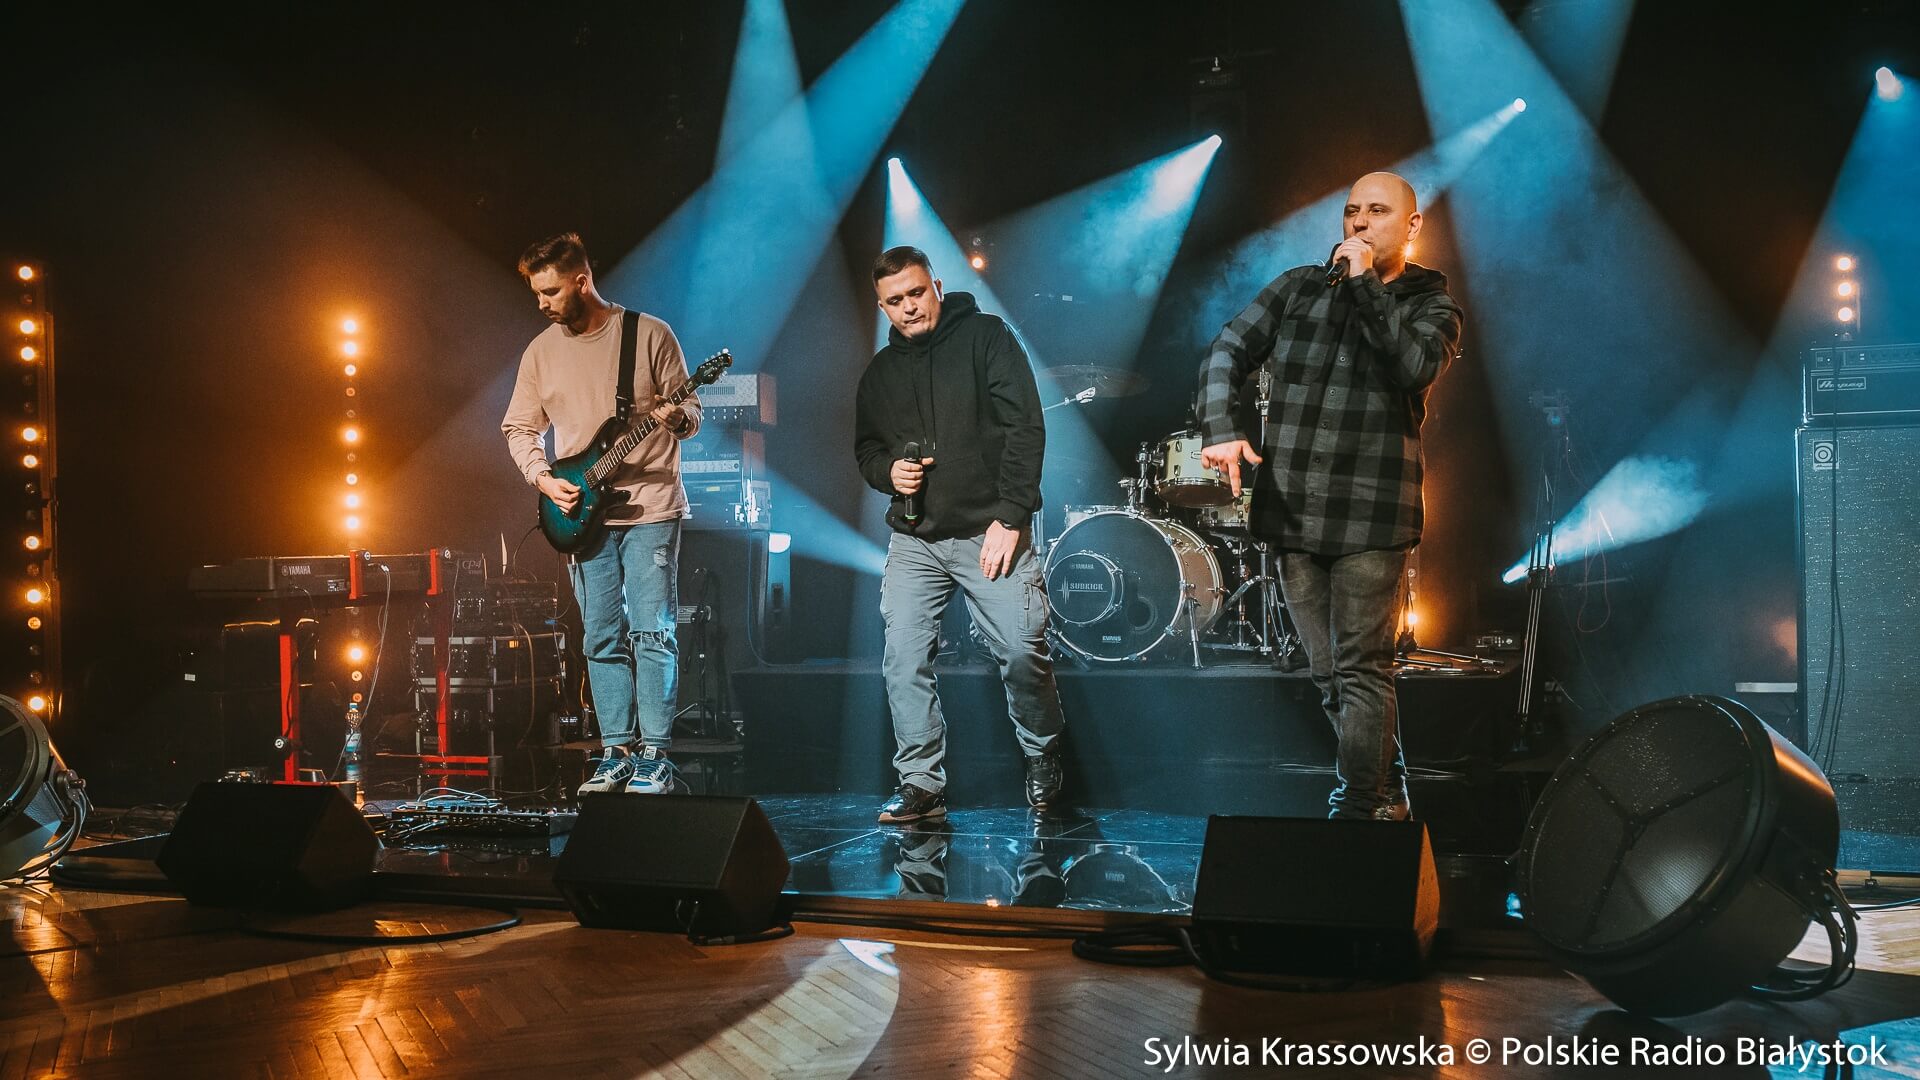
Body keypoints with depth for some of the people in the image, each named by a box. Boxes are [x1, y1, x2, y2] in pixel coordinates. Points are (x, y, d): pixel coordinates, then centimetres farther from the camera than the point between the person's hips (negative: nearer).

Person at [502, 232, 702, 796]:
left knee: (652, 632, -7)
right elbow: (519, 428, 14)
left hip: (649, 508, -4)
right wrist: (543, 478, -3)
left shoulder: (648, 334, -2)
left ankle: (655, 756, -3)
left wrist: (676, 418, -23)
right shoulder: (540, 352, 9)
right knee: (602, 640, 6)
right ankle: (617, 753, 13)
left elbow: (690, 409, 0)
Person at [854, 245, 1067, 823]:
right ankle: (922, 784, 4)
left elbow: (1025, 425, -8)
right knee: (903, 661, -5)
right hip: (914, 541, 4)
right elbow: (865, 446, 25)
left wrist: (1011, 516, -14)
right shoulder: (880, 372, 14)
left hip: (990, 531, -4)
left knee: (1023, 652, -8)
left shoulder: (986, 336, -1)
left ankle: (1043, 763, 16)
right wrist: (888, 470, -1)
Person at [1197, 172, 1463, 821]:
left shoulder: (1431, 308, 4)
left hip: (1371, 518, -4)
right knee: (1328, 672, 10)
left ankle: (1359, 811, -2)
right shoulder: (1299, 288, 12)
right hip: (1291, 511, 4)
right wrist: (1219, 428, -9)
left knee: (1361, 669, -7)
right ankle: (1388, 797, 24)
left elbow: (1414, 366, -17)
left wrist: (1364, 284, -14)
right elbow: (1228, 352, 7)